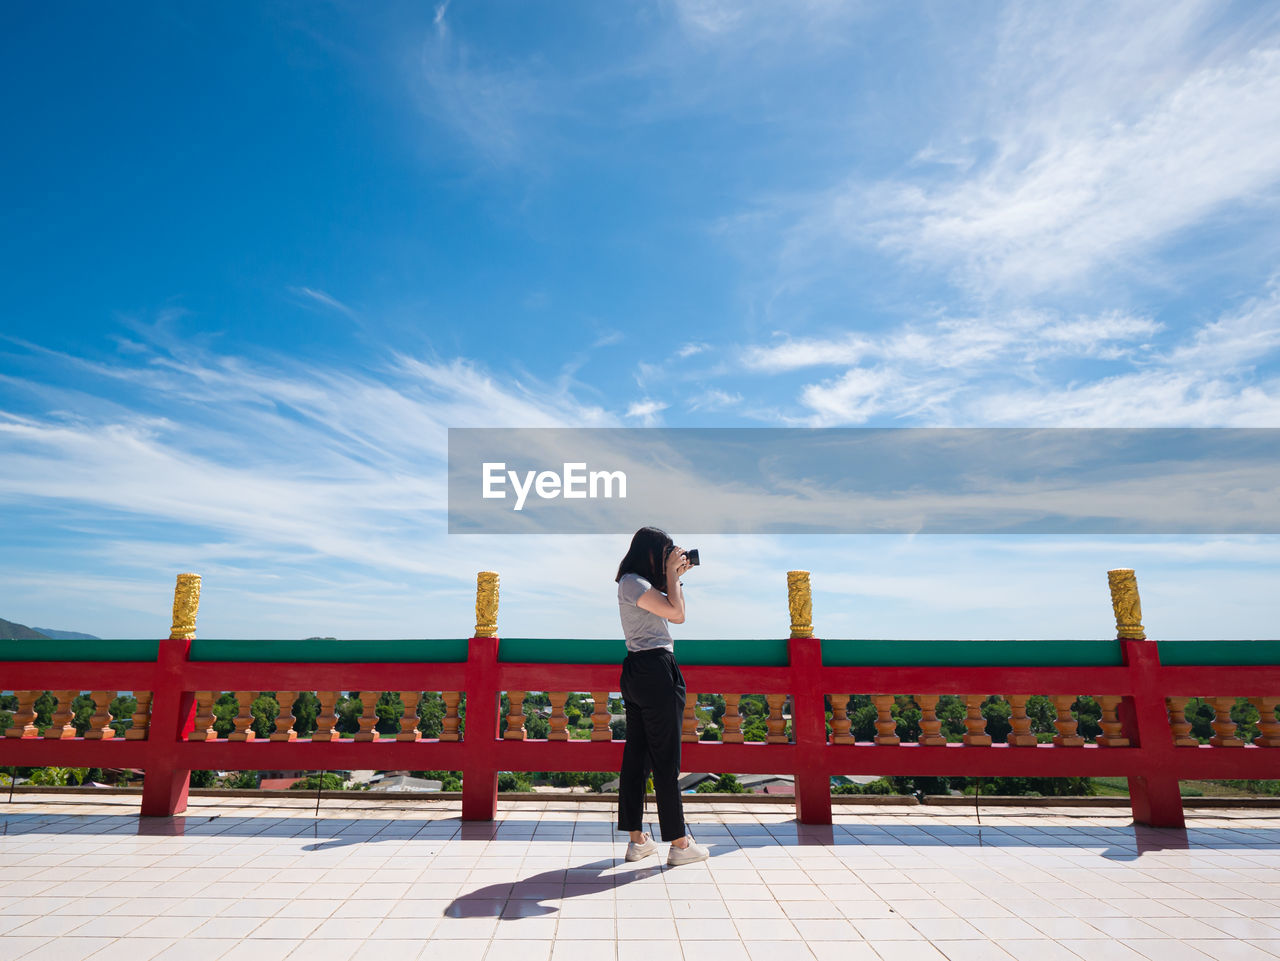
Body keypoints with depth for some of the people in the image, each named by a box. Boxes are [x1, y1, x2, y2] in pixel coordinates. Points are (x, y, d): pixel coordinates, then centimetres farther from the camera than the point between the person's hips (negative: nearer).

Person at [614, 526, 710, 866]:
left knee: (636, 755, 11)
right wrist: (670, 572, -7)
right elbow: (675, 611, -17)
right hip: (655, 670, -10)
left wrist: (675, 576, 15)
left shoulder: (641, 583, 17)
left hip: (638, 672, 10)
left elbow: (678, 616, 19)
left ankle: (637, 839, 20)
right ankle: (679, 843, 9)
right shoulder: (632, 582, -12)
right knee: (666, 758, -1)